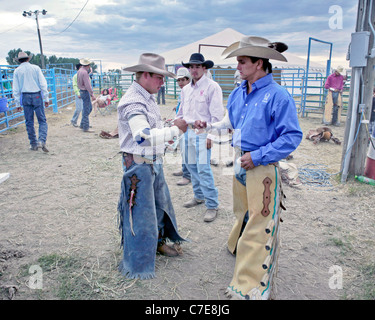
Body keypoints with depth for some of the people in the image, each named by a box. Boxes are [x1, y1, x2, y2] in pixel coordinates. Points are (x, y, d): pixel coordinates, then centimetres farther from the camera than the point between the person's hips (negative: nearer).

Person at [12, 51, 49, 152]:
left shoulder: (17, 71, 6)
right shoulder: (35, 68, 3)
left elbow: (16, 89, 5)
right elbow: (43, 84, -3)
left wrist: (17, 103, 9)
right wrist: (46, 98, 0)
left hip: (25, 97, 1)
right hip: (37, 96, -1)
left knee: (29, 122, 9)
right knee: (42, 120, 0)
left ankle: (33, 144, 13)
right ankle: (42, 141, -19)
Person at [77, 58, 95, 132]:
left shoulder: (80, 70, 10)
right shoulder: (84, 72, -19)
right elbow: (87, 85, -23)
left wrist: (89, 69, 18)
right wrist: (92, 94, -21)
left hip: (82, 91, 10)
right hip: (85, 92, -10)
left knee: (89, 107, 19)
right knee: (86, 110, -5)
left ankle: (82, 124, 22)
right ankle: (86, 127, 0)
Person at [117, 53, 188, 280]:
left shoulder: (148, 98, 10)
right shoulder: (133, 102, -22)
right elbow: (145, 136, -35)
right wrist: (175, 130, -32)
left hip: (154, 162, 10)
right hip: (139, 165, -10)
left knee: (160, 203, 22)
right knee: (140, 212, 2)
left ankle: (158, 242, 44)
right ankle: (137, 263, 20)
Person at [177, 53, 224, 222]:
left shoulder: (212, 87, -6)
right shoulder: (185, 89, 15)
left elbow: (217, 114, -10)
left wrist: (210, 135, -16)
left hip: (202, 133, -7)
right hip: (187, 132, 7)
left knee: (203, 169, -10)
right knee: (191, 166, 13)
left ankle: (212, 205, 0)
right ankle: (199, 196, 31)